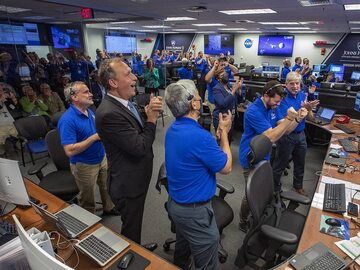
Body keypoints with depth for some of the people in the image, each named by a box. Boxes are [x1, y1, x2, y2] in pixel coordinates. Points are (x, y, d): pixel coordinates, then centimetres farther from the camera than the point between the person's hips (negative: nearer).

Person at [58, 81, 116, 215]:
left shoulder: (90, 111, 1)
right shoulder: (67, 120, -24)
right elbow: (70, 151, -30)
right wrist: (95, 137, -27)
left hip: (102, 158, 7)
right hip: (85, 165, -7)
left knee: (107, 187, 26)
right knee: (88, 200, 15)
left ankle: (109, 207, 51)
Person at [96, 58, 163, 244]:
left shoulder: (123, 102, 0)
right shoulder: (109, 113, -30)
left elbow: (139, 130, 1)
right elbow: (140, 147, -30)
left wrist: (150, 111, -17)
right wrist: (151, 119, -19)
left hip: (135, 179, 9)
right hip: (128, 185, -9)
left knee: (135, 225, 31)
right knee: (131, 231, 16)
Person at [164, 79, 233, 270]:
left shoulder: (172, 129, -2)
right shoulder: (199, 136, -30)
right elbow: (226, 167, -15)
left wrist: (220, 131, 4)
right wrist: (224, 131, -7)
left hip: (175, 203, 9)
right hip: (195, 210, -8)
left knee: (182, 249, 30)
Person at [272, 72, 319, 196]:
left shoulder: (302, 95, 1)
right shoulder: (283, 97, -17)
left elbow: (310, 117, 1)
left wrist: (309, 109, -21)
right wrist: (302, 109, -34)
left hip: (301, 134, 7)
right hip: (286, 135, -6)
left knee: (300, 163, 21)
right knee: (280, 164, 7)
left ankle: (298, 185, 43)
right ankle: (275, 188, 26)